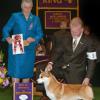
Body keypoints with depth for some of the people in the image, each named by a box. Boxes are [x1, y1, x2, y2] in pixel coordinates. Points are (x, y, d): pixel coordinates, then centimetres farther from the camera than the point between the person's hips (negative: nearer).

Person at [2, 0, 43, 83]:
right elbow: (6, 29, 2)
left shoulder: (36, 19, 10)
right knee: (16, 73, -5)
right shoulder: (15, 16, 4)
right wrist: (8, 39, -17)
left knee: (27, 72, 7)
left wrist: (33, 39, -13)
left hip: (29, 49, 2)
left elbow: (40, 34, 7)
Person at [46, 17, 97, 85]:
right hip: (62, 69, 3)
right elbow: (58, 51, 5)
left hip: (76, 74, -3)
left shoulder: (88, 41, -5)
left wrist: (88, 77, -11)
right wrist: (51, 63, -13)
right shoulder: (66, 38, 5)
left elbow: (91, 61, -4)